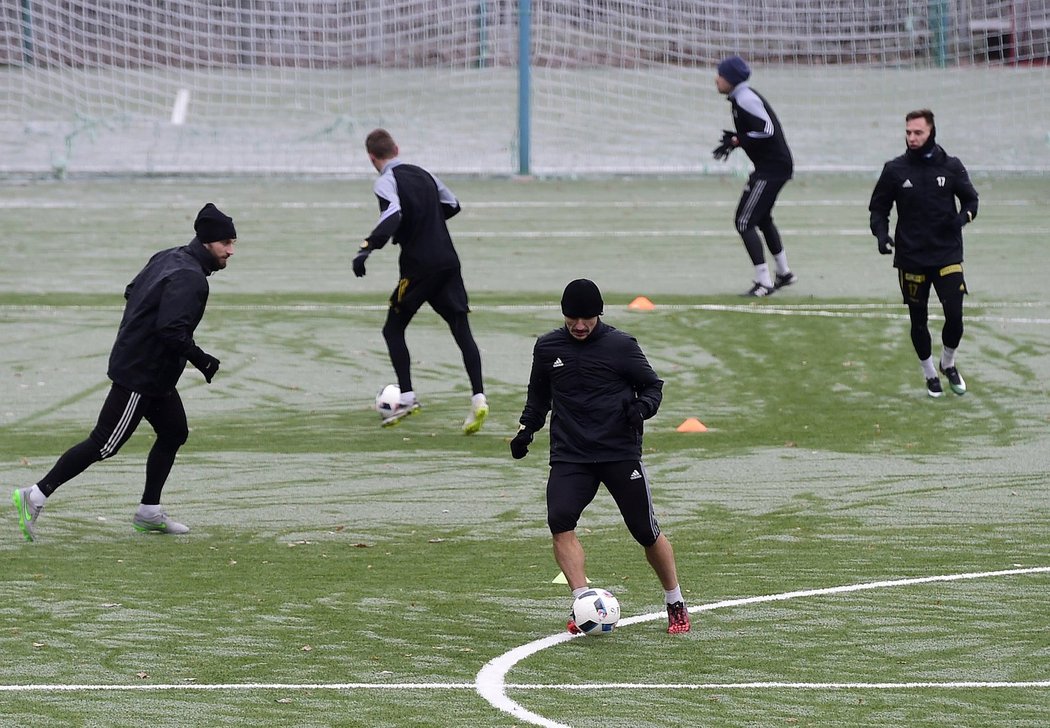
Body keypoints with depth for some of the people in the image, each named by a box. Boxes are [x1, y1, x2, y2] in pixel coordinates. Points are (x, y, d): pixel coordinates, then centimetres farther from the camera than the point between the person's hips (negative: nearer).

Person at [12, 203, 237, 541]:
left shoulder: (169, 258, 8)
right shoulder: (190, 278, -22)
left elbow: (132, 292, 17)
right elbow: (172, 330, -30)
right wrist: (201, 360, -19)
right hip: (139, 377, -10)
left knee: (174, 432, 17)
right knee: (104, 444, -6)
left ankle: (149, 512, 23)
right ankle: (35, 496, -3)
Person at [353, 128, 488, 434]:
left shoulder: (386, 182, -6)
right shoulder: (423, 174, 16)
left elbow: (392, 216, -24)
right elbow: (452, 205, 26)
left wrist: (368, 247, -32)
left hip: (419, 267, -6)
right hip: (448, 262, 6)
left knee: (393, 329, 10)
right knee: (461, 328, 2)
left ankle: (407, 397, 1)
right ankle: (478, 398, -11)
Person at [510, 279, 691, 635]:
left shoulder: (621, 345, -3)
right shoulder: (547, 348, 6)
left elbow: (652, 385, 6)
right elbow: (538, 395, 22)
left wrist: (642, 407, -16)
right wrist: (526, 429, 7)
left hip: (621, 454, -2)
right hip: (569, 455, 2)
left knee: (646, 531, 1)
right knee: (560, 522, -22)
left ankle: (676, 605, 20)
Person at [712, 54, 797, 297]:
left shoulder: (745, 99, -17)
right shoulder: (741, 97, 14)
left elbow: (766, 131, -25)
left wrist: (736, 141, -18)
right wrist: (734, 140, 6)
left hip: (772, 167, -11)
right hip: (776, 165, 11)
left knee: (745, 222, -11)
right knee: (762, 218, 26)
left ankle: (763, 282, -12)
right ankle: (784, 273, 37)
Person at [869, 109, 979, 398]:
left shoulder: (951, 167, 0)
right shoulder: (895, 170, 0)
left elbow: (970, 198, 10)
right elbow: (878, 207, 8)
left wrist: (963, 216, -11)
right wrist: (881, 233, -10)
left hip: (947, 254, -1)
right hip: (911, 257, 1)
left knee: (955, 315, -9)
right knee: (919, 320, 7)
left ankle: (948, 364, 19)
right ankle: (930, 374, 26)